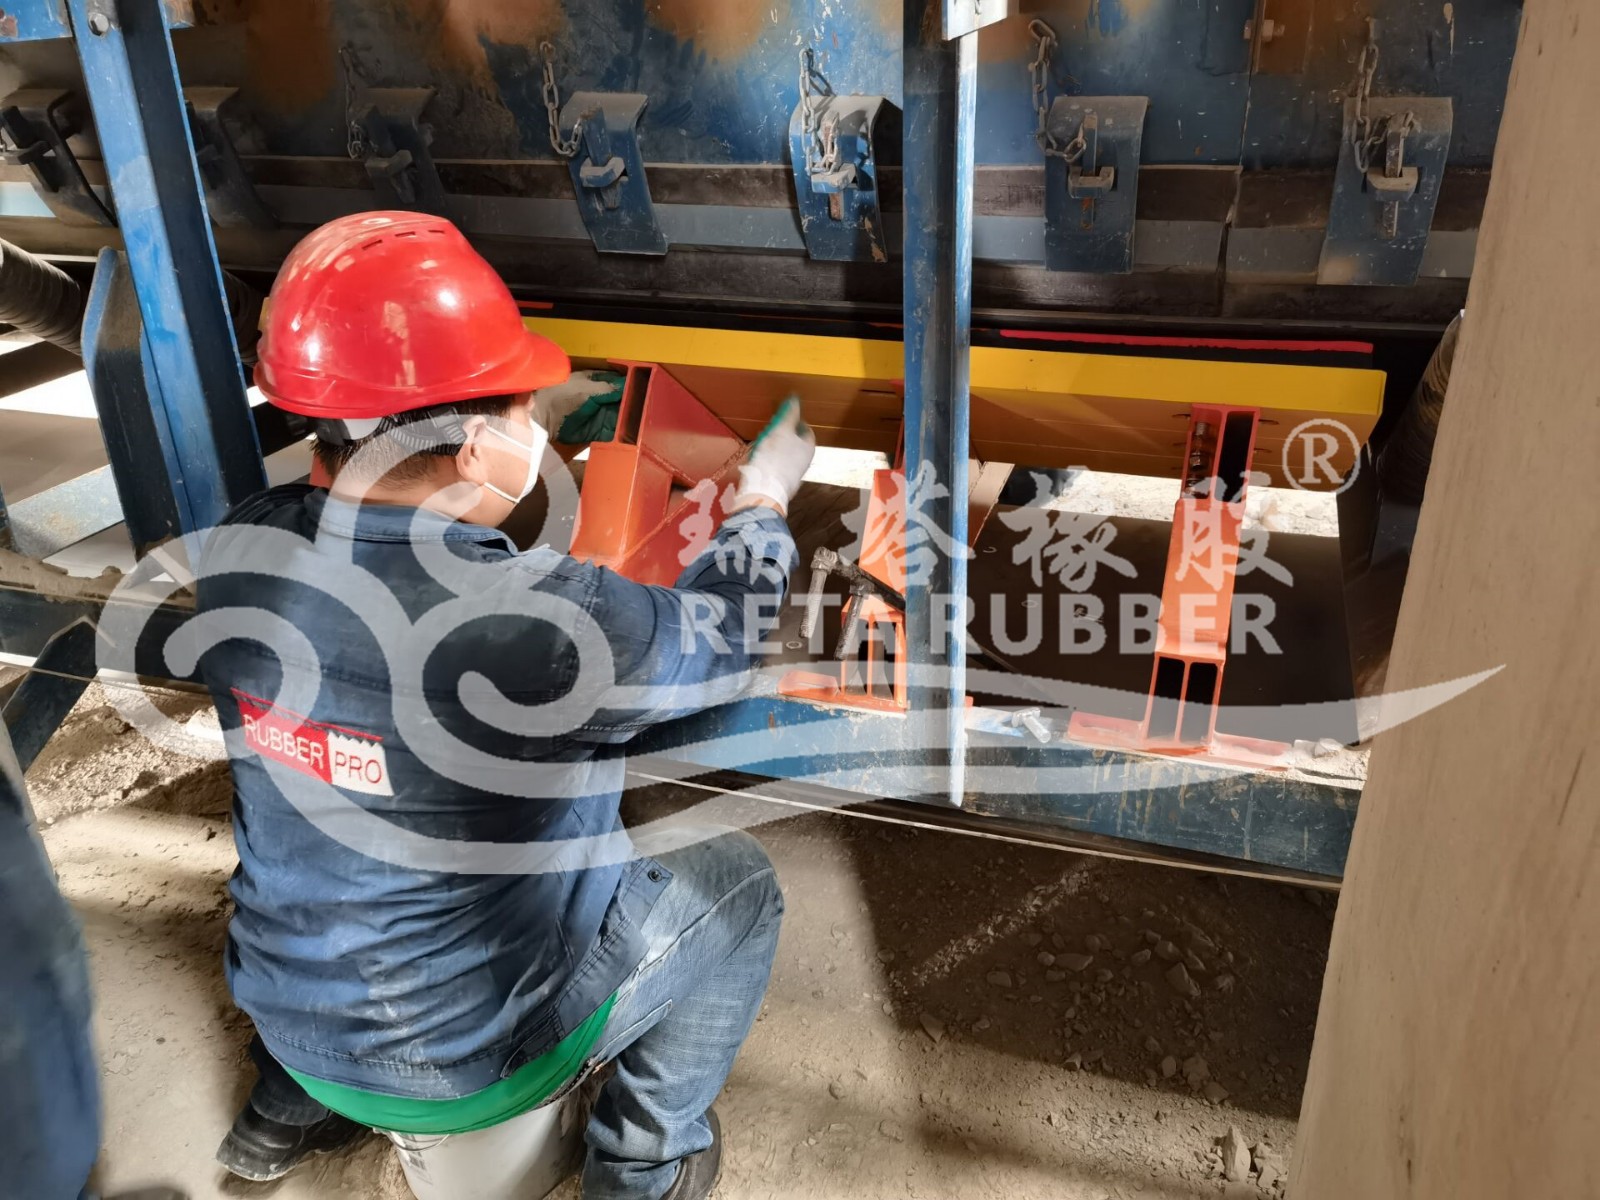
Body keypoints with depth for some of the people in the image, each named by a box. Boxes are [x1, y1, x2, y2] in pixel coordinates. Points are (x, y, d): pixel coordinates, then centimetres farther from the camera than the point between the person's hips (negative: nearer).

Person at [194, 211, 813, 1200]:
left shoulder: (240, 555, -17)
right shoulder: (549, 625, -34)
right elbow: (724, 637, -13)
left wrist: (525, 439, 10)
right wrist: (765, 501, 5)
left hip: (284, 1008, 6)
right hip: (460, 1068, -5)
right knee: (736, 885, 11)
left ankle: (289, 1110, 43)